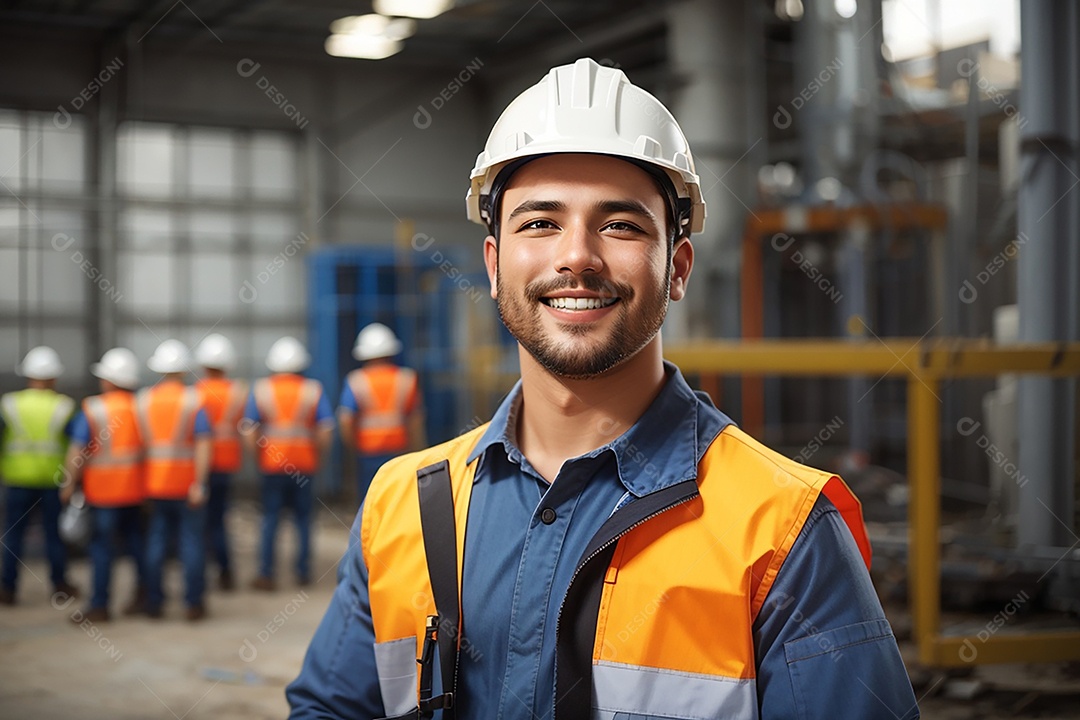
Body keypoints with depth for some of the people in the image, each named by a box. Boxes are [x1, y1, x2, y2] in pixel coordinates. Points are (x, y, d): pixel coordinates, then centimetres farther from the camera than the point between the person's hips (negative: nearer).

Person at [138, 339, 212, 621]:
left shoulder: (142, 400, 2)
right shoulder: (193, 400, -8)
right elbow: (203, 444, -17)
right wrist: (199, 484, -16)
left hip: (154, 484, 3)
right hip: (187, 485, -3)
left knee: (157, 541, 11)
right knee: (192, 541, 4)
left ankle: (154, 603, 13)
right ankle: (193, 603, 6)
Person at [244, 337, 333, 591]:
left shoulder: (260, 389, 0)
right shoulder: (313, 390, -1)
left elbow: (249, 431, -5)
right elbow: (326, 430, -5)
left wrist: (259, 456, 8)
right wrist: (316, 455, 9)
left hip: (272, 465, 0)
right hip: (304, 465, 0)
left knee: (270, 518, 6)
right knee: (303, 518, 8)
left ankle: (266, 574, 4)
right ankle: (303, 573, 12)